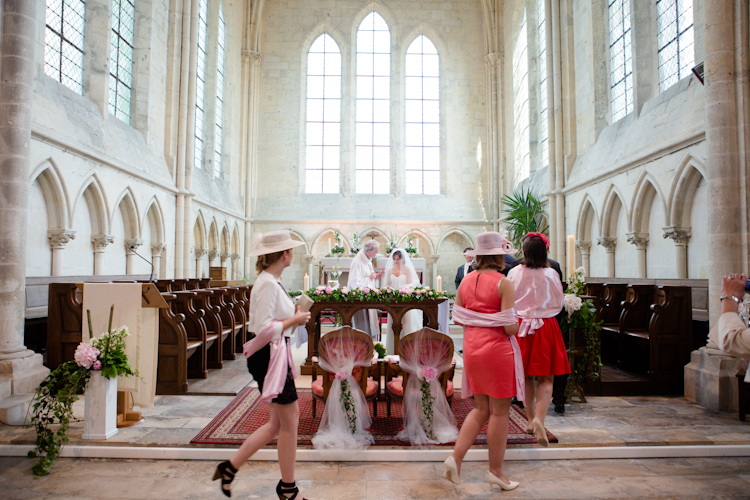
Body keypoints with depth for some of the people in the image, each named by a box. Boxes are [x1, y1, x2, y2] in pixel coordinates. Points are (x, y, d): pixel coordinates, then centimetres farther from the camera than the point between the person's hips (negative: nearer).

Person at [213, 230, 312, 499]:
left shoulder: (271, 281, 12)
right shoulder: (268, 284, -19)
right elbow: (264, 328, -24)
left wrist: (294, 316, 8)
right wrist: (294, 320, -14)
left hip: (276, 356, 10)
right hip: (270, 357, -10)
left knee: (279, 422, 17)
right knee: (289, 422, 3)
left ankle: (230, 467, 26)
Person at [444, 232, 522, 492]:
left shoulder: (466, 280, 4)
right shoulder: (503, 283, -13)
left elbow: (457, 317, 7)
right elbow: (510, 327, -16)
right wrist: (519, 325, 5)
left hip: (472, 349, 6)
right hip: (498, 350, -6)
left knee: (481, 409, 18)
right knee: (499, 412, 8)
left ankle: (456, 456, 8)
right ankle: (495, 471, 20)